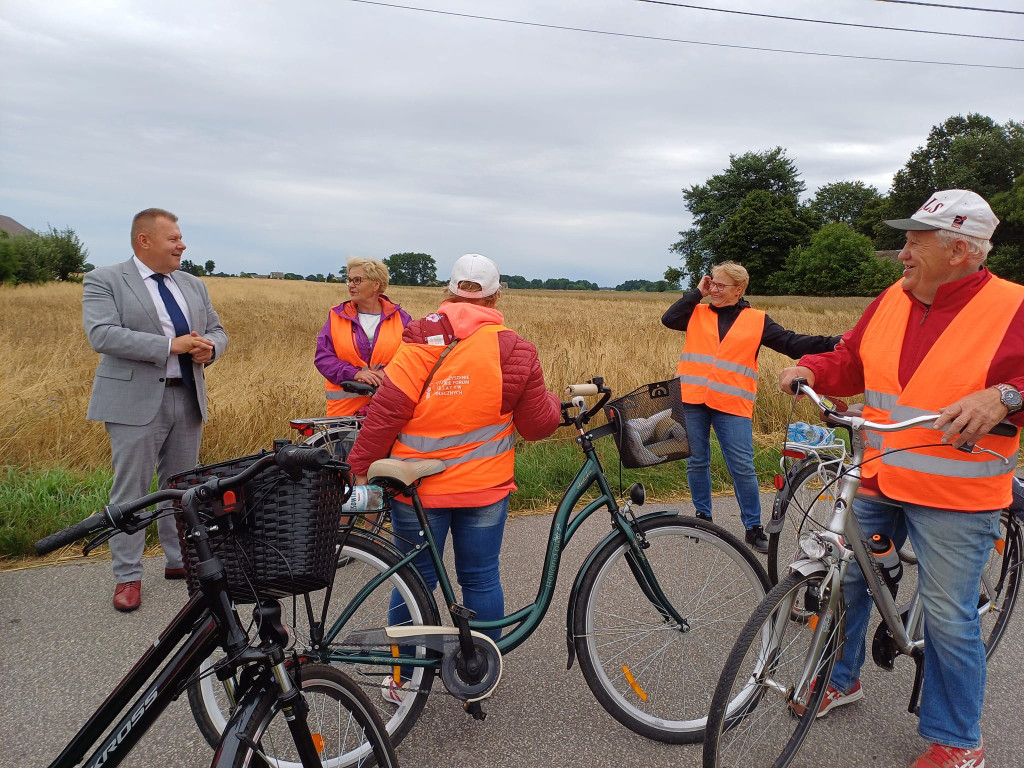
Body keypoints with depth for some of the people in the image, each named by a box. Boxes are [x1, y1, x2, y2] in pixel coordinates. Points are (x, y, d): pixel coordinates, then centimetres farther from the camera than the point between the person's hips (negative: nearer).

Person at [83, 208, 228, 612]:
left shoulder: (193, 285, 15)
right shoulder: (104, 281, -3)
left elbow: (217, 331, 18)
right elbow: (102, 334, -16)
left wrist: (209, 348, -8)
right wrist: (170, 345, -23)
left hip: (188, 398, 5)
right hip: (135, 401, -5)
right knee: (131, 490, 0)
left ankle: (179, 560, 26)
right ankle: (127, 576, 12)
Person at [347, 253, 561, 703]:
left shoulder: (421, 338, -9)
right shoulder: (515, 350, -4)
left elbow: (386, 410, -14)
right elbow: (538, 424, 0)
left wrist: (362, 468, -7)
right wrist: (556, 404, 21)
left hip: (418, 486, -1)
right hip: (485, 486, 1)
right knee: (481, 578, 13)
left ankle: (403, 678, 27)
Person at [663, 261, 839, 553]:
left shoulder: (757, 321, 8)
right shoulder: (698, 313, 11)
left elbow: (792, 343, 6)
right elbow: (668, 319, -5)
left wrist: (831, 343, -5)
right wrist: (697, 292, 2)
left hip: (732, 406, -1)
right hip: (691, 400, 2)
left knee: (743, 468, -3)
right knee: (697, 463, 10)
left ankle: (753, 527, 8)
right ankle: (702, 516, 26)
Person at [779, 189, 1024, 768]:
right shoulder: (893, 301, 5)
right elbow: (852, 362, 12)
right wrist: (812, 369, -6)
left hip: (954, 500, -5)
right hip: (877, 482, 6)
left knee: (949, 617, 3)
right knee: (843, 578, 14)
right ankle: (841, 679, 39)